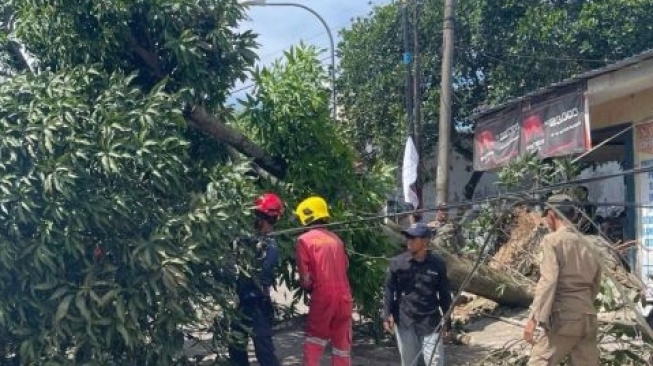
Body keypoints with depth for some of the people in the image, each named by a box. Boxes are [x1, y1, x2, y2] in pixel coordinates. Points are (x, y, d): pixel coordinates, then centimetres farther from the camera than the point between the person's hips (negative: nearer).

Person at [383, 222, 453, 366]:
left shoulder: (438, 264, -2)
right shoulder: (397, 262, -4)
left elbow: (445, 294, 5)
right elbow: (389, 290, 1)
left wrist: (446, 320, 5)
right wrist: (387, 315, -8)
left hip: (430, 322, -1)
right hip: (404, 321, 1)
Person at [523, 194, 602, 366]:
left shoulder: (552, 240, -7)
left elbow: (547, 281, -17)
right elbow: (595, 284, 19)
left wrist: (534, 318, -19)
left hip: (564, 318, -6)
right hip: (589, 318, 7)